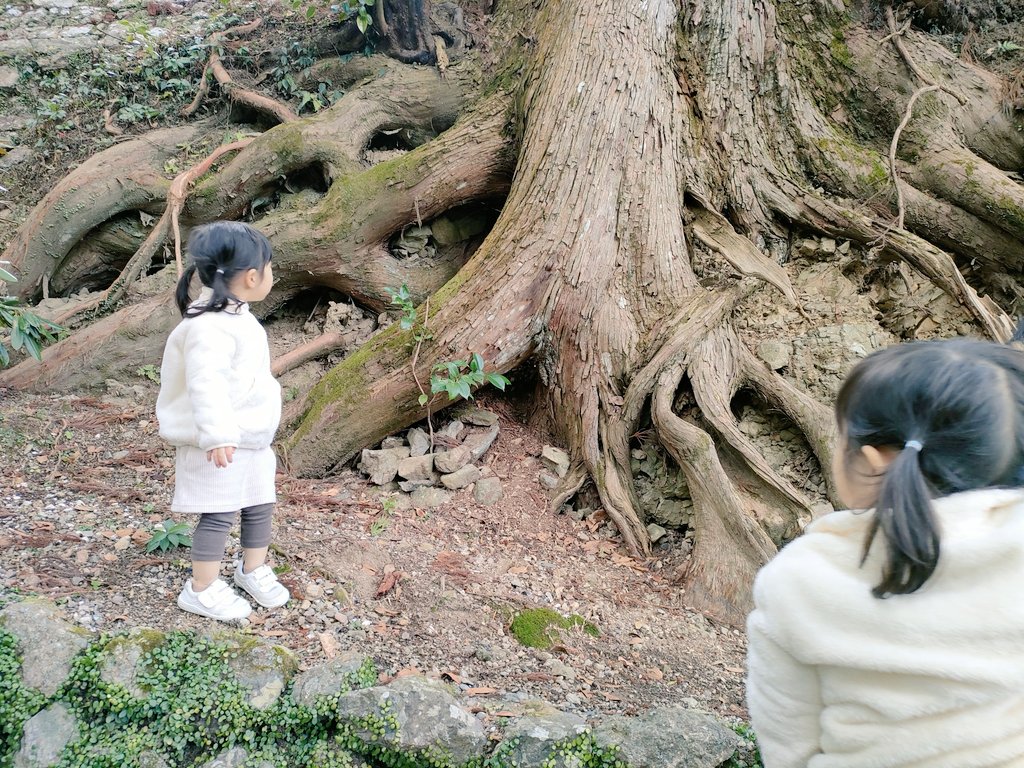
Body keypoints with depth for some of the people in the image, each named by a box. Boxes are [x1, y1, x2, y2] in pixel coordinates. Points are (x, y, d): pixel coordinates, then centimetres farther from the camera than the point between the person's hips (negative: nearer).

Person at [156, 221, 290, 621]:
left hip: (252, 438, 10)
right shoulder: (211, 326, -25)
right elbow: (206, 384, -36)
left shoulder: (235, 317, 9)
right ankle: (201, 589, 16)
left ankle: (253, 569, 38)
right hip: (219, 447, -10)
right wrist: (218, 435, -44)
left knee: (260, 505, 18)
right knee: (218, 515, 0)